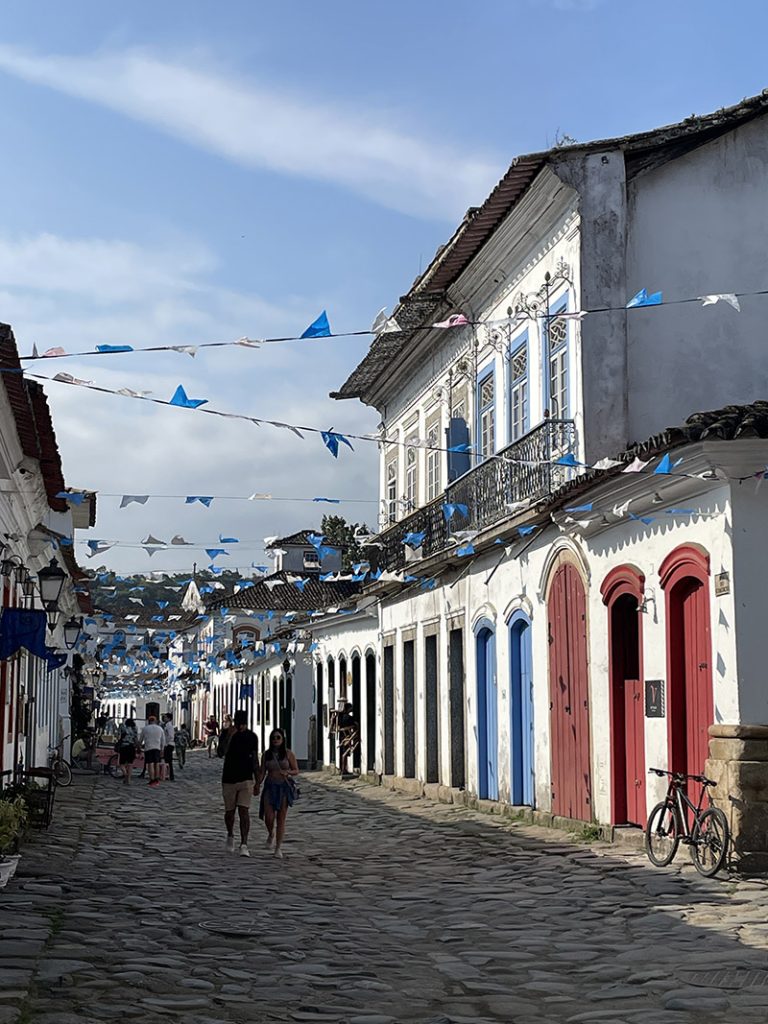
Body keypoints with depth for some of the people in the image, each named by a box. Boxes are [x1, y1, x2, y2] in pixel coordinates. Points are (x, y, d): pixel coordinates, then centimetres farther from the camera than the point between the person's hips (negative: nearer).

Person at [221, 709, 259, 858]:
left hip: (246, 780, 0)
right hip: (229, 779, 0)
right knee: (229, 811, 9)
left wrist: (257, 782, 8)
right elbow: (222, 752, -12)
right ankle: (230, 835, 38)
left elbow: (255, 759, 8)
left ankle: (244, 845, -14)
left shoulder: (252, 737, 2)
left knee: (244, 811, -12)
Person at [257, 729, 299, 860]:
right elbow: (262, 772, 9)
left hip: (284, 787, -1)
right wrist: (257, 786, 0)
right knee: (269, 817, -10)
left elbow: (296, 771, 1)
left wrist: (287, 772, -19)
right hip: (270, 787, 1)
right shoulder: (266, 754, 5)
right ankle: (271, 834, 23)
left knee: (281, 819, -1)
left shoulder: (289, 754, -2)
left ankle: (278, 848, 6)